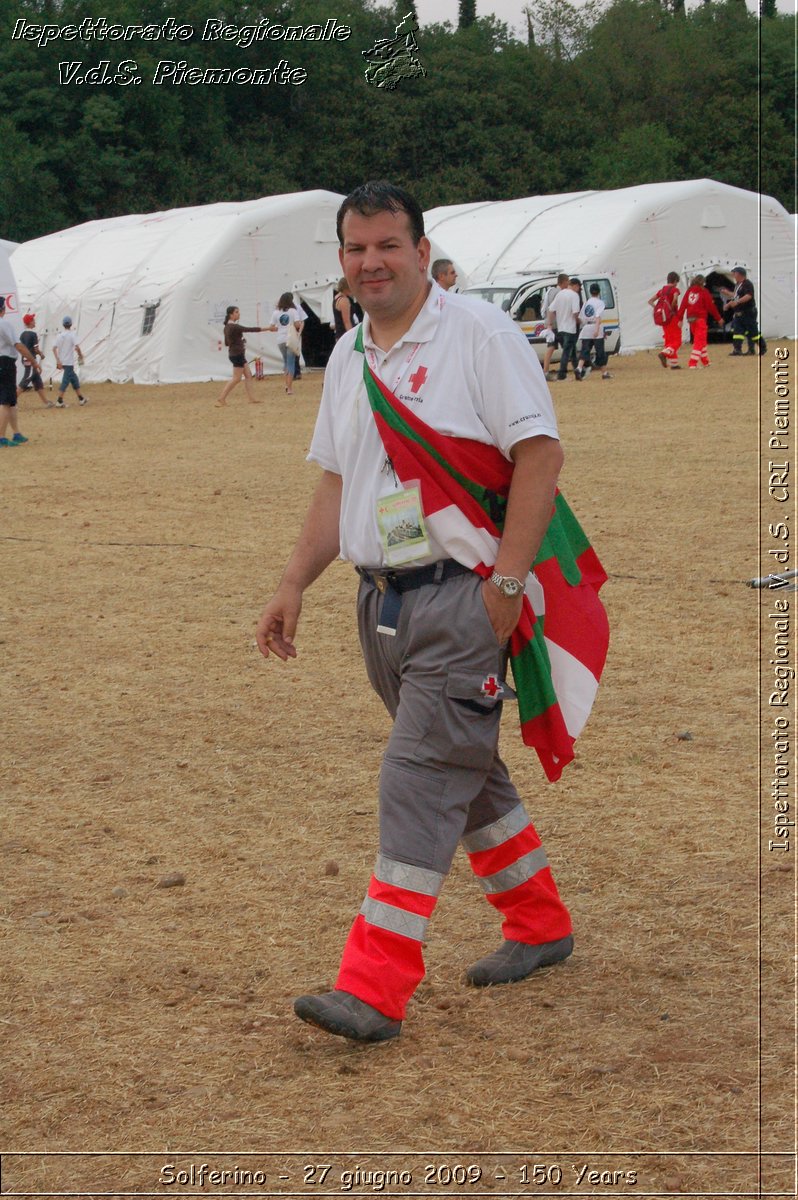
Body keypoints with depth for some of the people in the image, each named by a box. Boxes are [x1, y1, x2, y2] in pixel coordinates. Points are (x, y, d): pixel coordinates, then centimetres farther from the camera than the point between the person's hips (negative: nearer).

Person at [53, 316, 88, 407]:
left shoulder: (60, 335, 5)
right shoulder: (71, 335, -10)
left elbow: (54, 349, -1)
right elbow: (77, 347, -20)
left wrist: (58, 360, -3)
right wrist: (80, 356, -5)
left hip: (61, 362, 7)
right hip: (69, 362, -6)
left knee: (74, 379, 17)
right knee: (66, 381, -6)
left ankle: (81, 398, 24)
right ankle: (59, 401, -12)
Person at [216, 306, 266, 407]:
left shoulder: (227, 327, 10)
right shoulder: (234, 327, -20)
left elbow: (227, 343, 17)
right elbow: (250, 329, -21)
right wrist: (267, 329, -18)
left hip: (238, 354, 10)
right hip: (237, 354, -10)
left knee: (248, 375, 10)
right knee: (237, 378, -6)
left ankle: (252, 398, 10)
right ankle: (221, 400, -5)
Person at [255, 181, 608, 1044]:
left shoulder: (478, 333, -9)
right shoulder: (348, 357, 14)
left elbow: (539, 453, -14)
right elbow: (337, 480, 20)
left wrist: (505, 583, -19)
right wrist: (294, 585, 13)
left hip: (463, 593, -8)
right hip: (382, 599, 8)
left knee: (421, 778, -11)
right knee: (462, 769, 16)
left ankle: (376, 988, -11)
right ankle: (539, 925, 33)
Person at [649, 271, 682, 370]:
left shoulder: (662, 290, 12)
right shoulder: (675, 290, -7)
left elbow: (650, 301, 11)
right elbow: (675, 299, -29)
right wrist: (673, 308, -12)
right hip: (673, 317, -7)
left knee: (669, 340, 11)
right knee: (676, 341, -2)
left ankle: (674, 364, 9)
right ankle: (664, 353, -26)